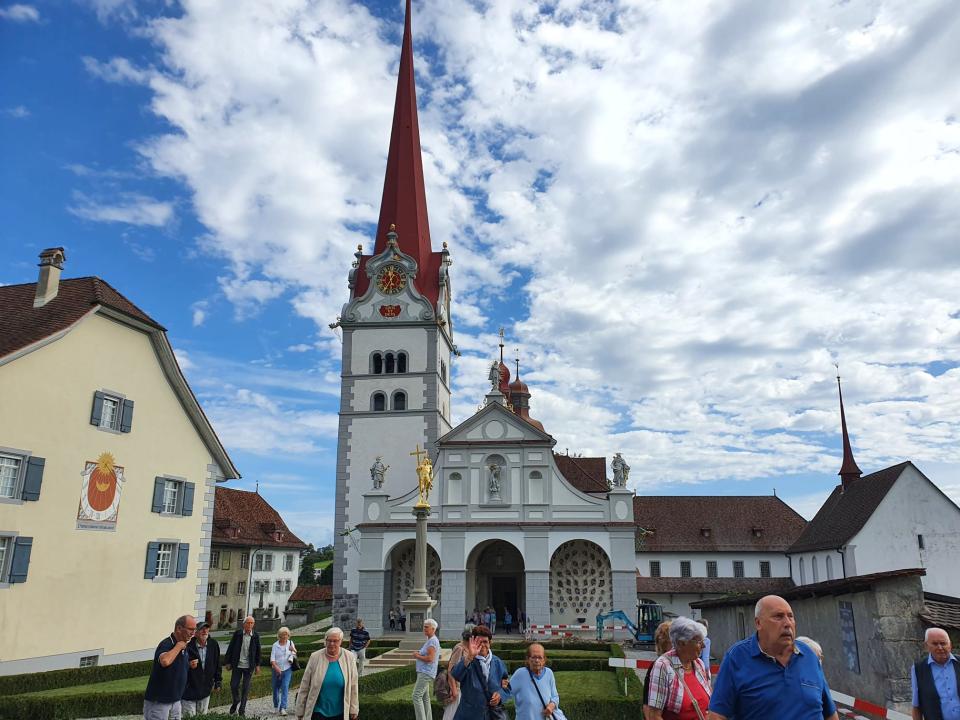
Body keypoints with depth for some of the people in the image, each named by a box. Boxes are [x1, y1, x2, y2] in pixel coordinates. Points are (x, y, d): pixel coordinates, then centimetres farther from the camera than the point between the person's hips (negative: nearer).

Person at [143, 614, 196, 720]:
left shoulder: (184, 646, 6)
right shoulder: (166, 644, -20)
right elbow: (165, 661, -43)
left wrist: (190, 665, 6)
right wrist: (178, 646, -29)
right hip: (158, 702, -8)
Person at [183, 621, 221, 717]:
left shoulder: (214, 645, -4)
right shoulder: (188, 647, -19)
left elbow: (217, 665, 7)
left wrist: (218, 681, 8)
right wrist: (188, 665, -32)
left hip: (205, 690, 4)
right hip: (189, 690, -4)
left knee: (203, 716, 17)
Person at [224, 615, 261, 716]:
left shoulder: (255, 636, -1)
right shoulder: (237, 634, -4)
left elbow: (258, 651, 5)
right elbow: (230, 648, 1)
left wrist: (257, 665, 5)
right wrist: (227, 662, -1)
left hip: (249, 666, 0)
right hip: (237, 665, 0)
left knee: (245, 688, 4)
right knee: (234, 685, 3)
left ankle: (242, 708, 17)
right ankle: (235, 701, 32)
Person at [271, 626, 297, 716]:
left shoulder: (290, 643, 2)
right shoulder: (275, 645, -4)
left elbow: (295, 654, 15)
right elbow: (272, 659, -8)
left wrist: (293, 650, -8)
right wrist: (277, 668, -23)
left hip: (287, 669, 0)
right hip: (276, 670, 0)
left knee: (285, 688, -13)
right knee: (276, 688, 11)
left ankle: (283, 708, -15)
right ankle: (276, 707, 32)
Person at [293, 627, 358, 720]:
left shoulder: (349, 658, -5)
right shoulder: (315, 657, -7)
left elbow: (353, 686, 1)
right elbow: (304, 686, -2)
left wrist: (353, 710, 3)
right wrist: (300, 712, 1)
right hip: (319, 712, -1)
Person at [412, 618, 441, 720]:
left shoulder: (432, 641, -16)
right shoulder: (430, 640, 16)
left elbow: (430, 658, -24)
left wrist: (417, 656, -12)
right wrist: (418, 654, 7)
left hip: (426, 673, -11)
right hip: (424, 673, 11)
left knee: (417, 696, -12)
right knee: (425, 697, 14)